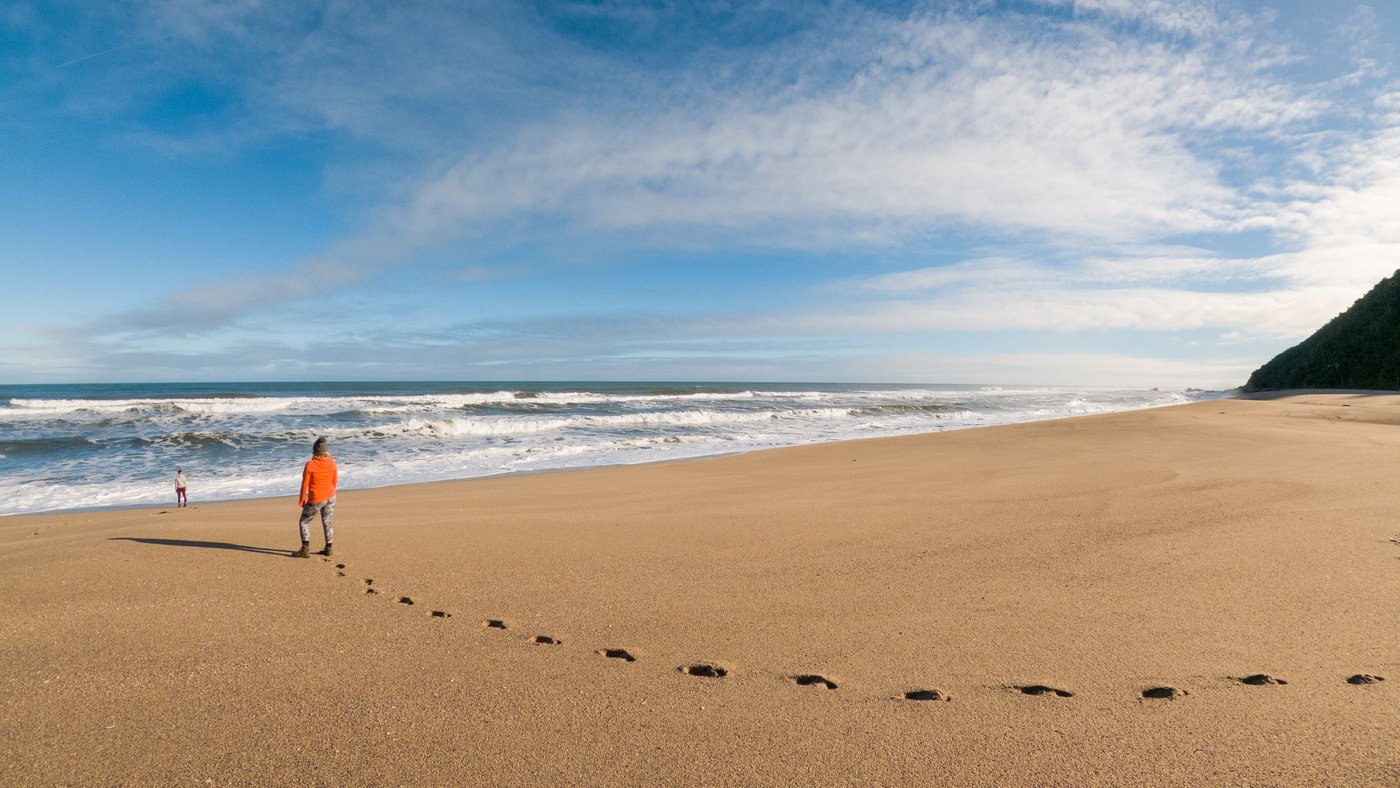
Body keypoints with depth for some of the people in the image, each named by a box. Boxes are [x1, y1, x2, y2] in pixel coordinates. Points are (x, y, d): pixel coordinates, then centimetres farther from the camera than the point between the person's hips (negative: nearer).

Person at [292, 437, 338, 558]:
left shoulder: (310, 464, -19)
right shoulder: (332, 463, -6)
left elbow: (305, 484, -14)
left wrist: (302, 499, 0)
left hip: (315, 500, -4)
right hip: (330, 497, 4)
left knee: (304, 522, 11)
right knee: (327, 523, 17)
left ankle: (305, 550, 4)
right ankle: (328, 549, 24)